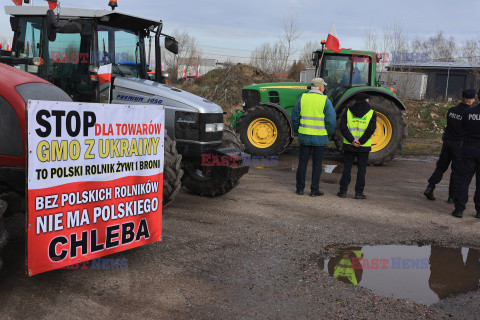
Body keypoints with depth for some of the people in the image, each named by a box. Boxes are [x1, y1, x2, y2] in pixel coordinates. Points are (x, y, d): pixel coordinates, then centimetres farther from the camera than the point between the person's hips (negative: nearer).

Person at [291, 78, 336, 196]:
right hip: (320, 138, -3)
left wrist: (298, 130, 16)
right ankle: (314, 190, 10)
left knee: (303, 162, 11)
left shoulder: (302, 98, 1)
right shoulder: (325, 101, -7)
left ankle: (300, 188, 15)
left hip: (304, 137, 3)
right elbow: (331, 120, -11)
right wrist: (329, 134, 3)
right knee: (317, 164, 6)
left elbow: (295, 117, 4)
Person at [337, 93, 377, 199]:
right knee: (361, 169, 7)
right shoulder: (371, 113, 1)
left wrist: (352, 140, -10)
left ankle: (343, 191, 9)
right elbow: (371, 129, -11)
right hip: (364, 147, -2)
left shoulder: (348, 111, 6)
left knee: (347, 168, 9)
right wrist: (361, 142, -11)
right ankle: (359, 192, 8)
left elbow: (342, 127, -6)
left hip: (349, 145, 2)